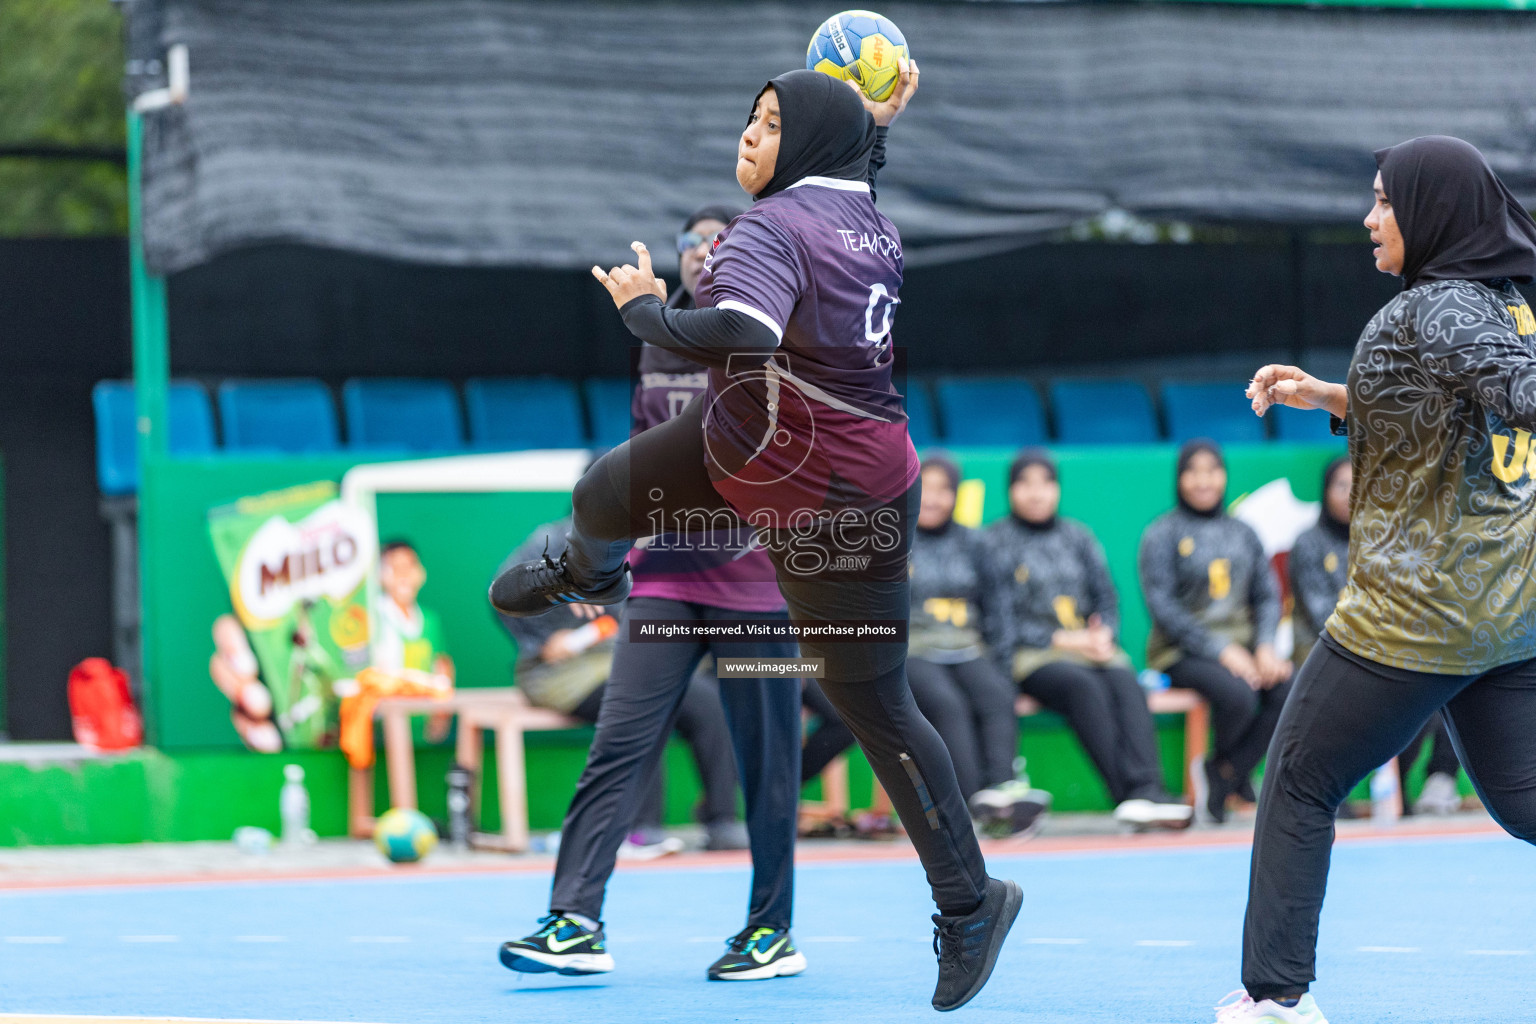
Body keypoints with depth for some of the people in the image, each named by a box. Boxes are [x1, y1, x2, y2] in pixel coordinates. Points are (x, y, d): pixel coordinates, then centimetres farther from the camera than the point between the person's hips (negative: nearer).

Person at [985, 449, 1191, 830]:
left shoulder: (1077, 537, 21)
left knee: (1125, 682, -30)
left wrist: (1103, 634, -5)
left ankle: (1146, 790, -48)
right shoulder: (994, 542, 7)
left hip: (1091, 645, 4)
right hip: (1028, 654, -4)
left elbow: (1107, 598, 18)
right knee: (1083, 685, -35)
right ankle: (1126, 793, -45)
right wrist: (1060, 639, -11)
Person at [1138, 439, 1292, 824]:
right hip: (1183, 652, -4)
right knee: (1238, 695, -35)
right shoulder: (1162, 535, 2)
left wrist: (1265, 646, -7)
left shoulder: (1243, 533, 17)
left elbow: (1267, 595, 14)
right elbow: (1163, 607, -7)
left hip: (1243, 645, 5)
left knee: (1289, 691, -27)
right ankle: (1224, 771, -4)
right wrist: (1221, 651, -16)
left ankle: (1221, 776, -14)